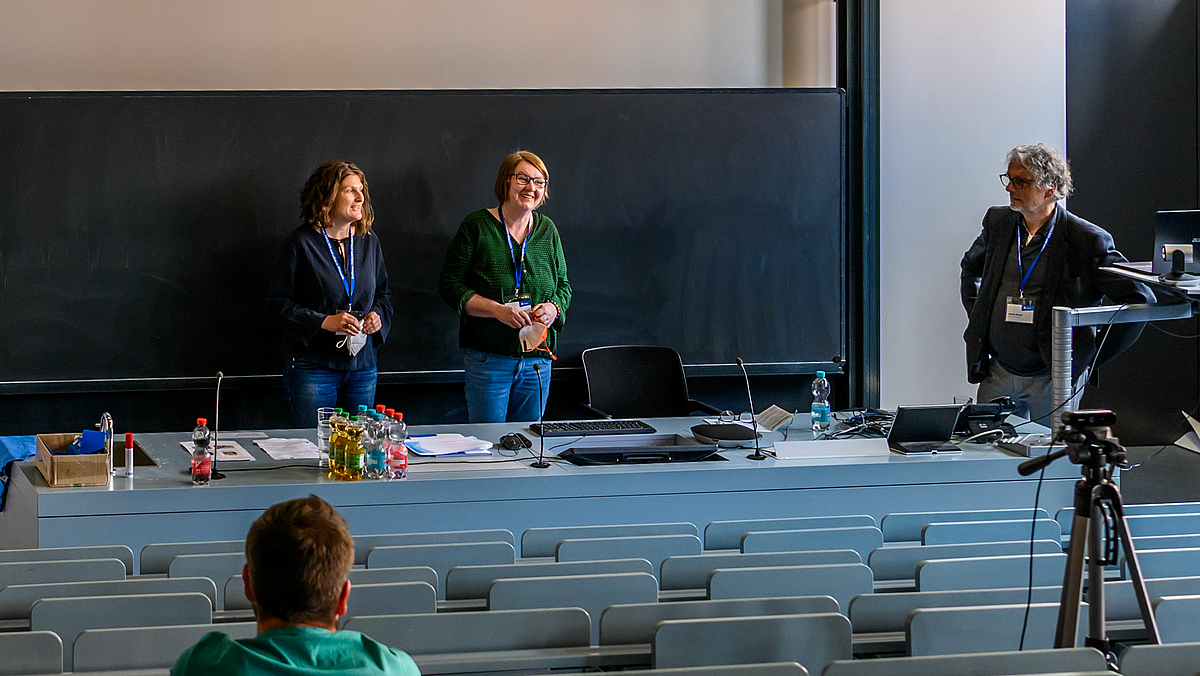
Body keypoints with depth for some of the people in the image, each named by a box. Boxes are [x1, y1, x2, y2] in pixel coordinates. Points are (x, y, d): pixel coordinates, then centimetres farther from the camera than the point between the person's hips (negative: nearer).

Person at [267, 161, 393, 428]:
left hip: (362, 366, 5)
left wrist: (378, 315, -1)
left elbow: (383, 293, 21)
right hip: (313, 366, -5)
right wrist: (324, 322, -18)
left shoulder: (368, 241, 9)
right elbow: (278, 302, -7)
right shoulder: (301, 243, -7)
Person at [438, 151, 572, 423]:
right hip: (488, 358, -4)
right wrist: (497, 310, -18)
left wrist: (554, 308, -6)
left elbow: (563, 285, 18)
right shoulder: (476, 226, -4)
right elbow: (450, 285, -6)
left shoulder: (547, 230, 10)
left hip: (537, 358, 4)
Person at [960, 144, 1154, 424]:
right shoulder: (997, 222, 4)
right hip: (997, 372, 5)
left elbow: (1140, 299, -11)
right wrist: (976, 318, 15)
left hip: (1052, 380, -4)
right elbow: (971, 267, 26)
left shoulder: (1087, 240, -13)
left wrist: (1092, 357, -9)